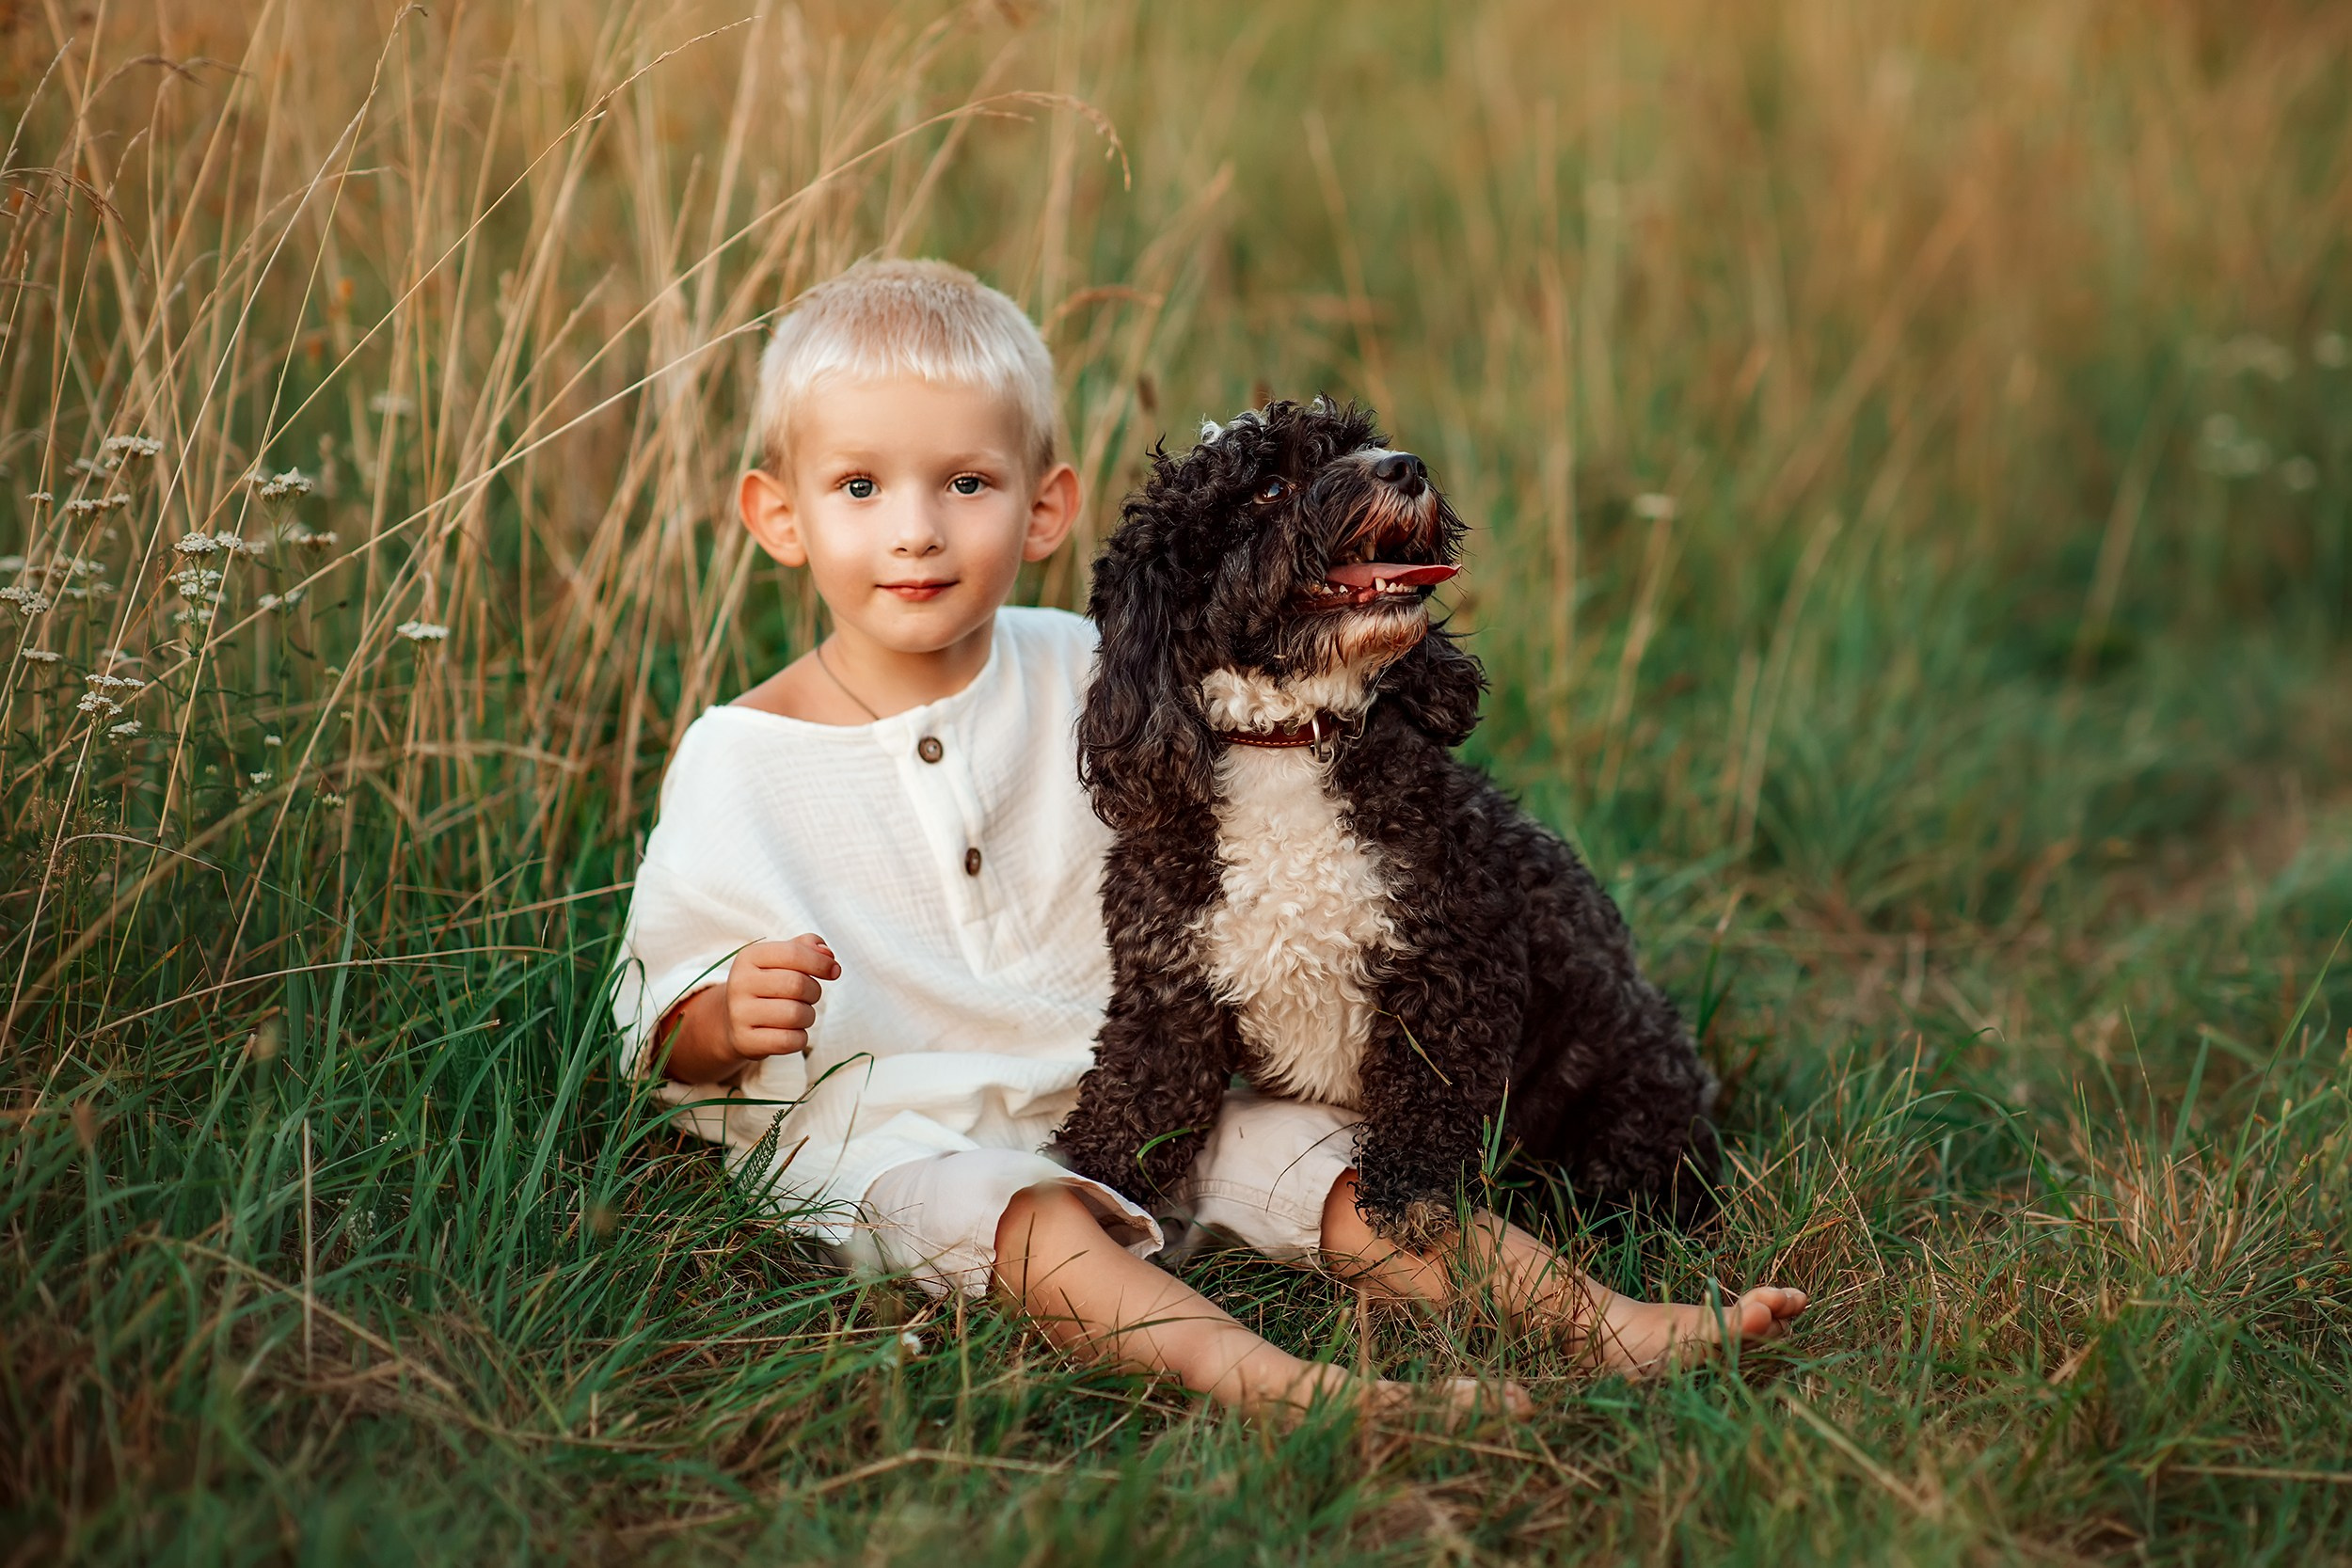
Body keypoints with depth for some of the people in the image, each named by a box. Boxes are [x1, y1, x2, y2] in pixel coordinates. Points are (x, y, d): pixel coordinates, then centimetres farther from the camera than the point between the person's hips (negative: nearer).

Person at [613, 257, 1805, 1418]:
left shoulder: (1079, 677, 4)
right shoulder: (737, 758, -6)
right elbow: (659, 1025, -2)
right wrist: (734, 1015, -25)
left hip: (1124, 1094, 5)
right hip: (882, 1132, -4)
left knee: (1330, 1166, -15)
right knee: (1031, 1222, -34)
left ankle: (1601, 1323, -21)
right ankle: (1273, 1385, -54)